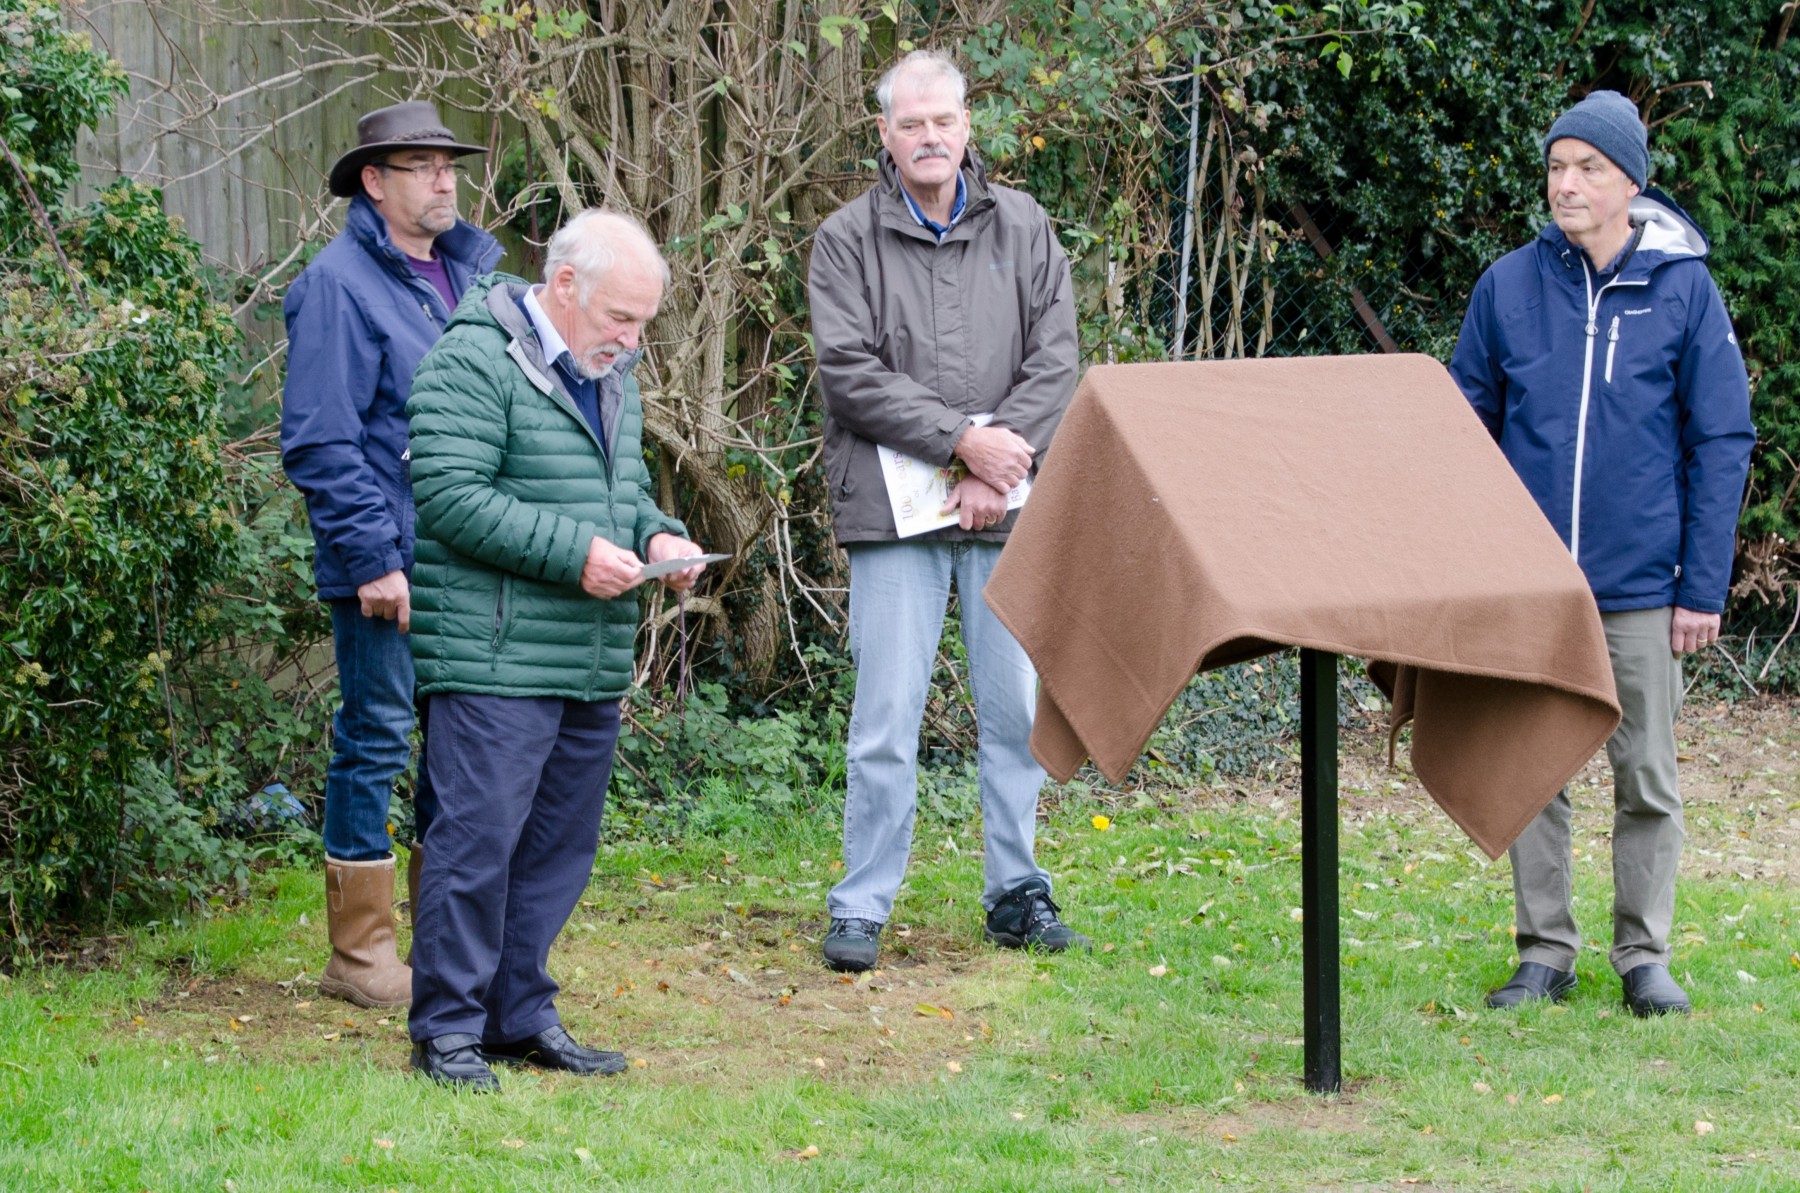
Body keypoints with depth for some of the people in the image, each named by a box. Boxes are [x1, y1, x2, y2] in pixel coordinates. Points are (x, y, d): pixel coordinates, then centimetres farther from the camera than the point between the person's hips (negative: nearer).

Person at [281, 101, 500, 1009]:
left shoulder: (466, 272, 14)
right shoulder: (340, 286, -10)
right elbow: (320, 443, -14)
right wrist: (373, 557, -18)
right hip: (390, 566, -7)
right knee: (376, 741, -1)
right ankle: (360, 955, 6)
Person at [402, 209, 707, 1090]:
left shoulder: (611, 376, 19)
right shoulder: (475, 362, -10)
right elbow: (449, 497, -18)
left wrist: (655, 537, 6)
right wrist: (574, 552, -20)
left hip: (592, 669, 9)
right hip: (494, 661, -9)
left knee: (560, 845, 12)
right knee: (477, 839, -8)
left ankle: (521, 1016, 21)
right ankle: (447, 1028, -1)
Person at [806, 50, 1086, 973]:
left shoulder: (1022, 229, 9)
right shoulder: (847, 240, 2)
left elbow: (1056, 359, 3)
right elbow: (850, 373, -7)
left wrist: (1000, 466, -10)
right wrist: (962, 438, -15)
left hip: (1008, 512, 3)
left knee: (1017, 708, 8)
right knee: (888, 716, -4)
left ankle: (1017, 895, 19)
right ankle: (862, 908, 3)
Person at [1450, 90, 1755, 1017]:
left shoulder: (1683, 289, -2)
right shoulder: (1508, 286, 2)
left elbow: (1721, 443, 0)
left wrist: (1704, 588, -4)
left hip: (1641, 590, -1)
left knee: (1647, 779, 5)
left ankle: (1644, 955, 16)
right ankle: (1545, 951, 17)